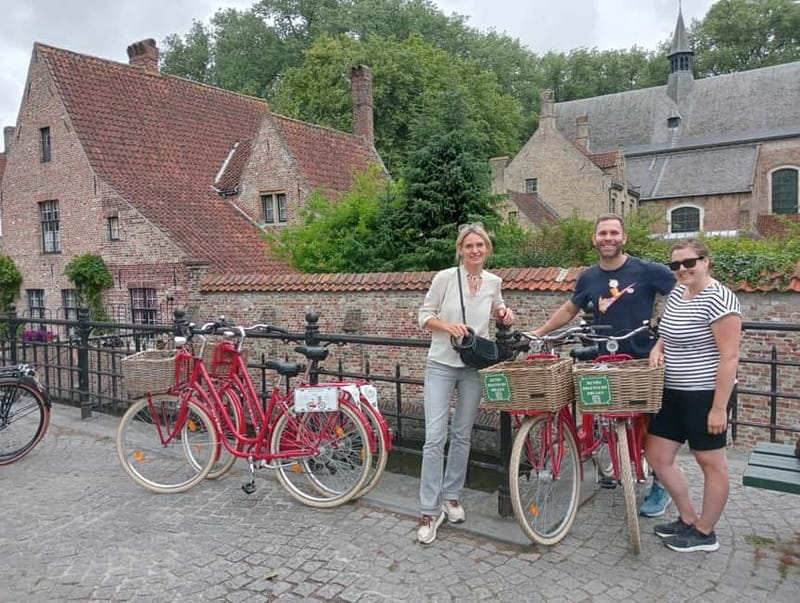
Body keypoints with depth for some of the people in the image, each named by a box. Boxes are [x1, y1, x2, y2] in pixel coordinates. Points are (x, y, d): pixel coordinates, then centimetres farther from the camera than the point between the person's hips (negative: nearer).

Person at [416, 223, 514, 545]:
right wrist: (447, 326, -20)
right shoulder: (445, 277, -9)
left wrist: (504, 313, 0)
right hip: (441, 364, -3)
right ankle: (429, 511, 4)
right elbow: (424, 315, -3)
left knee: (462, 435, 13)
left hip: (475, 367, 4)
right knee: (435, 437, -7)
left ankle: (451, 495, 31)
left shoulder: (493, 282, 2)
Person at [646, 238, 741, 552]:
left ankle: (704, 533, 24)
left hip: (706, 395, -9)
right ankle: (688, 519, 29)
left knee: (711, 462, 8)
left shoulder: (718, 299, -17)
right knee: (656, 455, 11)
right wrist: (657, 347, 2)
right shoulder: (677, 293, 8)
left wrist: (719, 407, -21)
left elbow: (729, 357, -19)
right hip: (673, 393, 9)